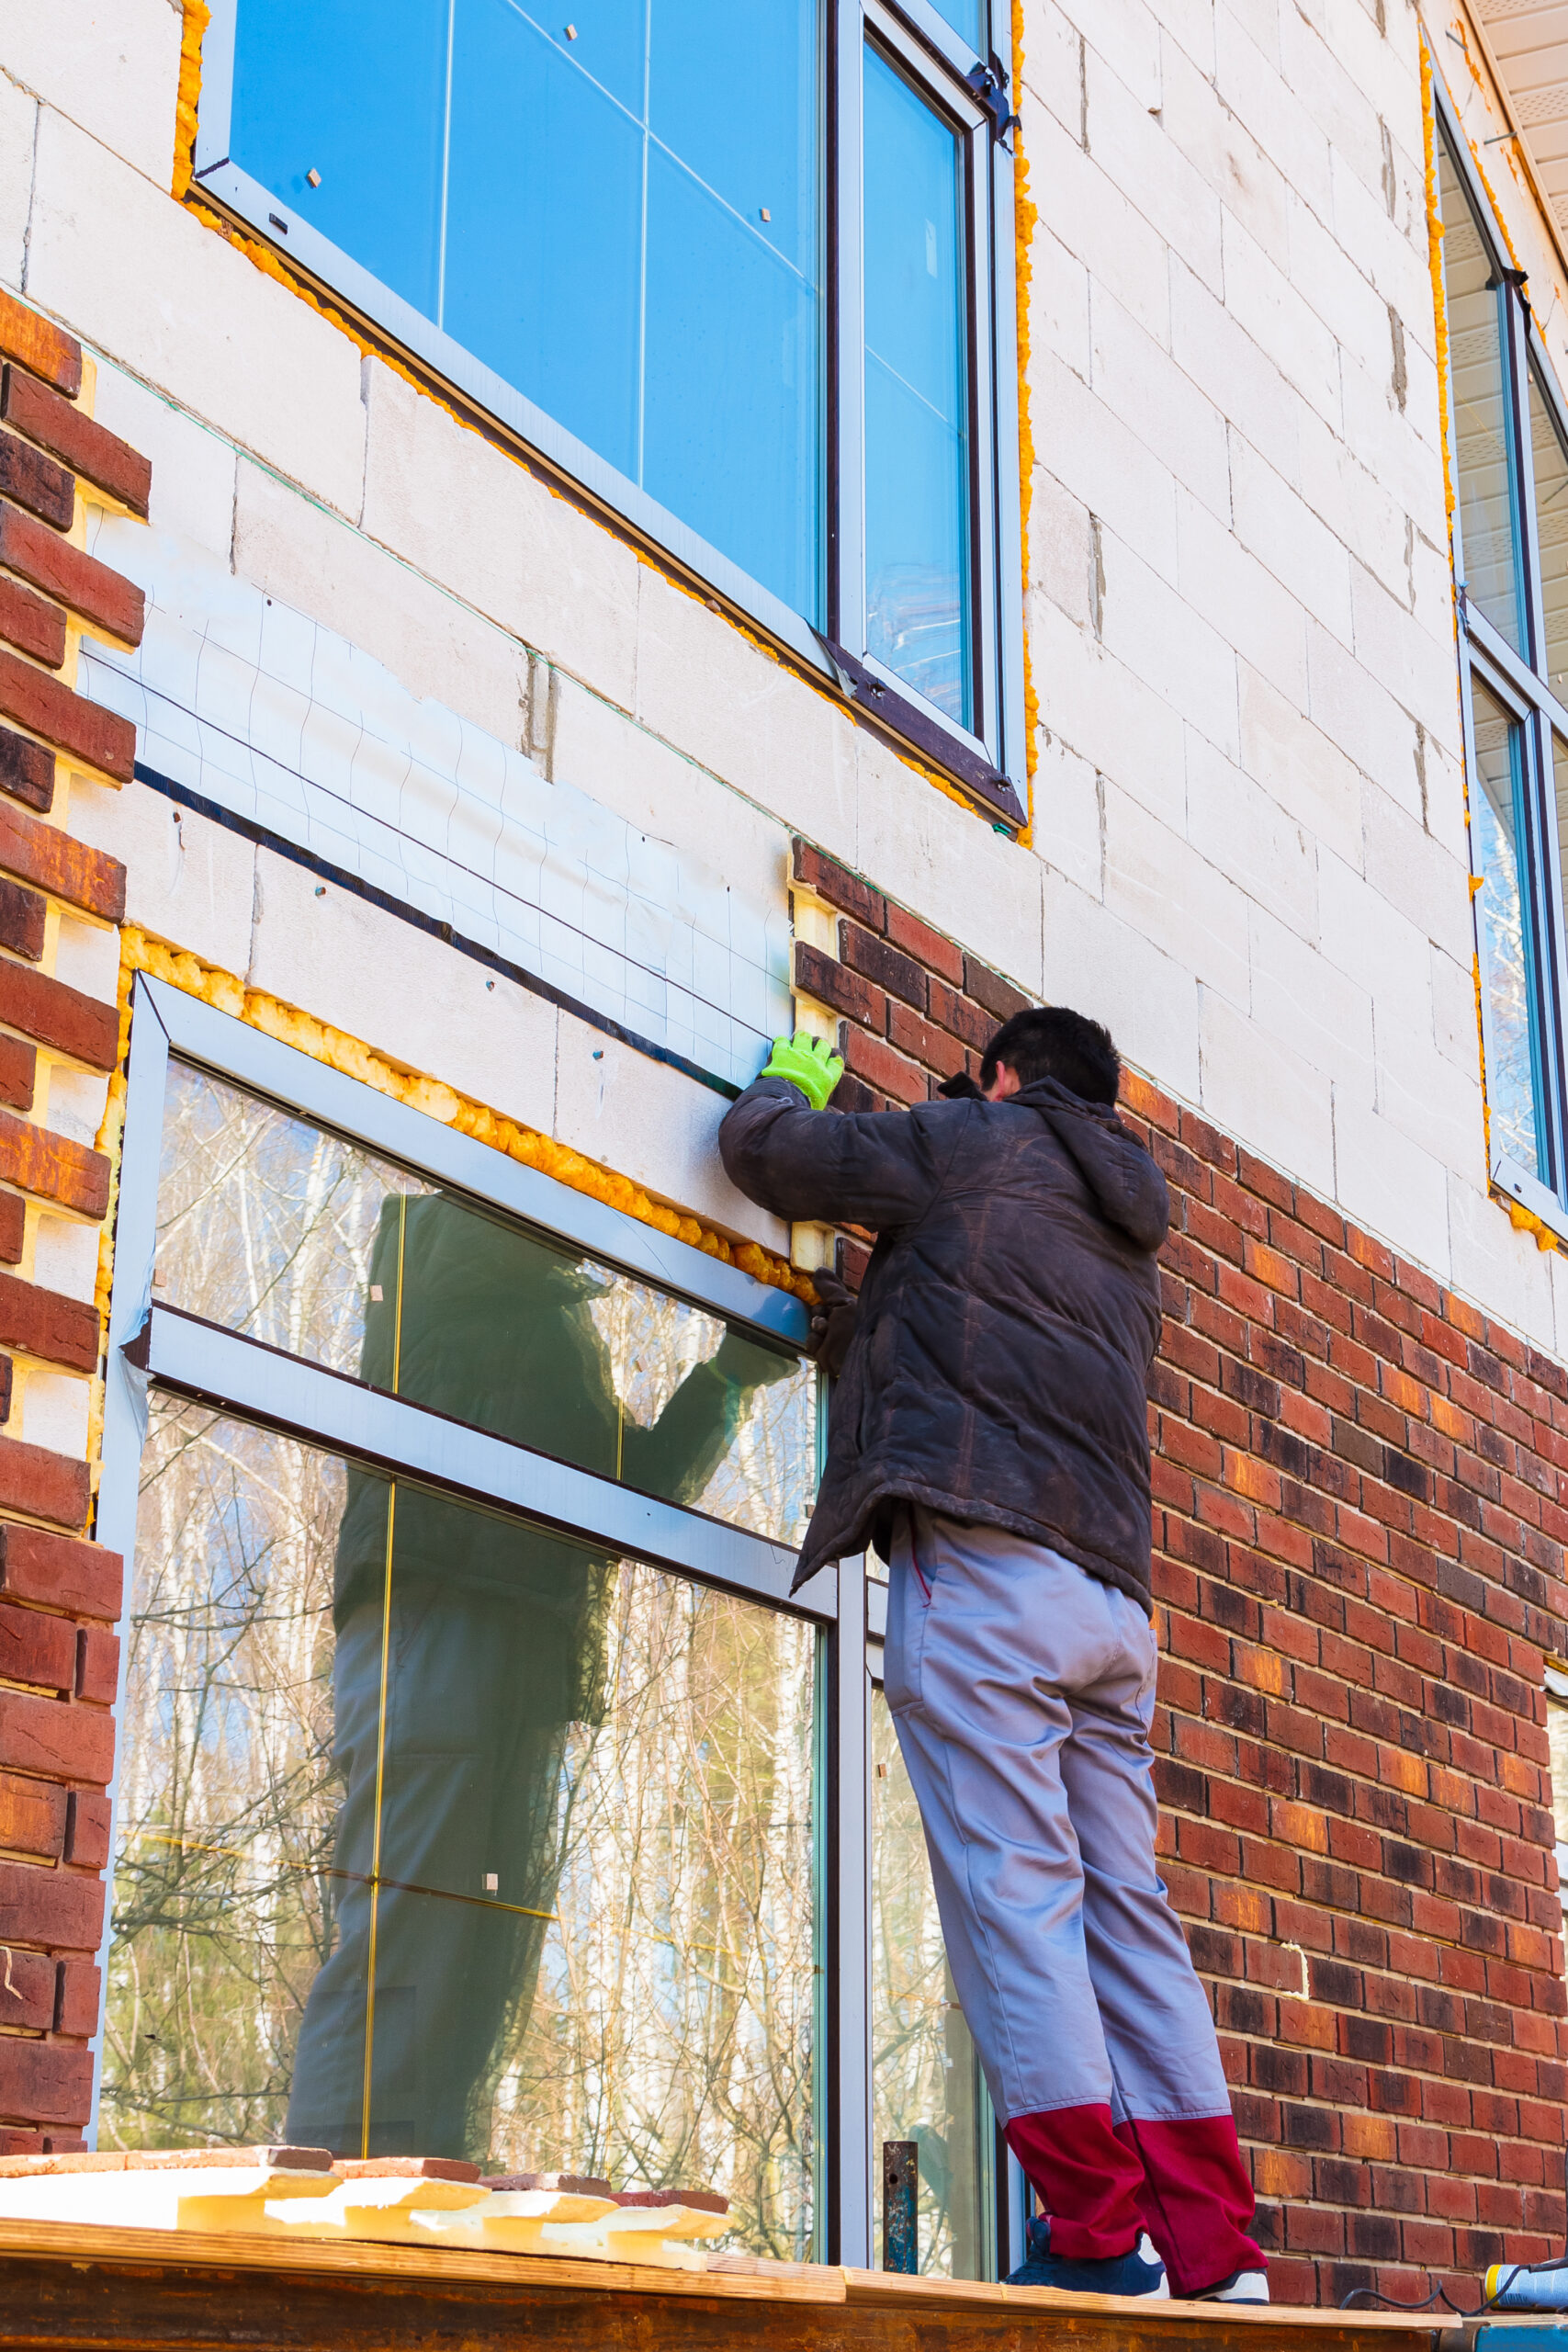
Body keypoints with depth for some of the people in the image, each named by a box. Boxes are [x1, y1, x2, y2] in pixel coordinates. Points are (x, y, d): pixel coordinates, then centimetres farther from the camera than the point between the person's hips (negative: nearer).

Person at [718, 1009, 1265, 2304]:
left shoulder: (972, 1143, 8)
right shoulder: (1130, 1236, 28)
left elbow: (764, 1149, 15)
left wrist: (795, 1083, 36)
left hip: (982, 1560, -7)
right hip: (1113, 1589, 7)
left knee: (1015, 1894, -10)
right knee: (1127, 1909, 4)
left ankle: (1100, 2239, -16)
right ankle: (1215, 2251, 0)